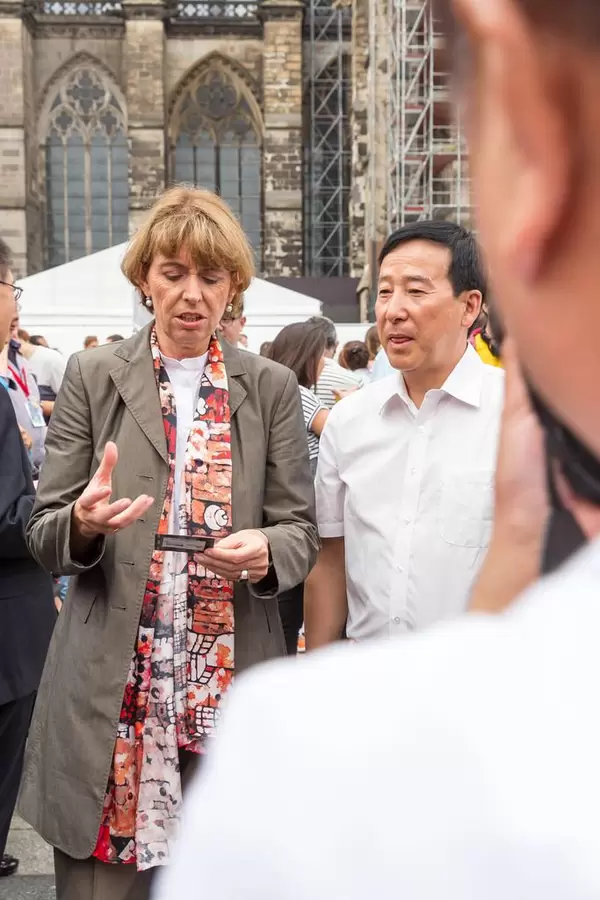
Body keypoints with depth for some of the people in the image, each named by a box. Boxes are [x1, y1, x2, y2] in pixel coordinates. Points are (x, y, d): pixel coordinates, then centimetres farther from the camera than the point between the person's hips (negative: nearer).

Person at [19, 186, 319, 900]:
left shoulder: (272, 388, 7)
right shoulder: (91, 376, 4)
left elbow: (300, 530, 5)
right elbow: (44, 532, 3)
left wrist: (264, 554, -17)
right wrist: (84, 521, -20)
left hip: (232, 681, 1)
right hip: (111, 691, 0)